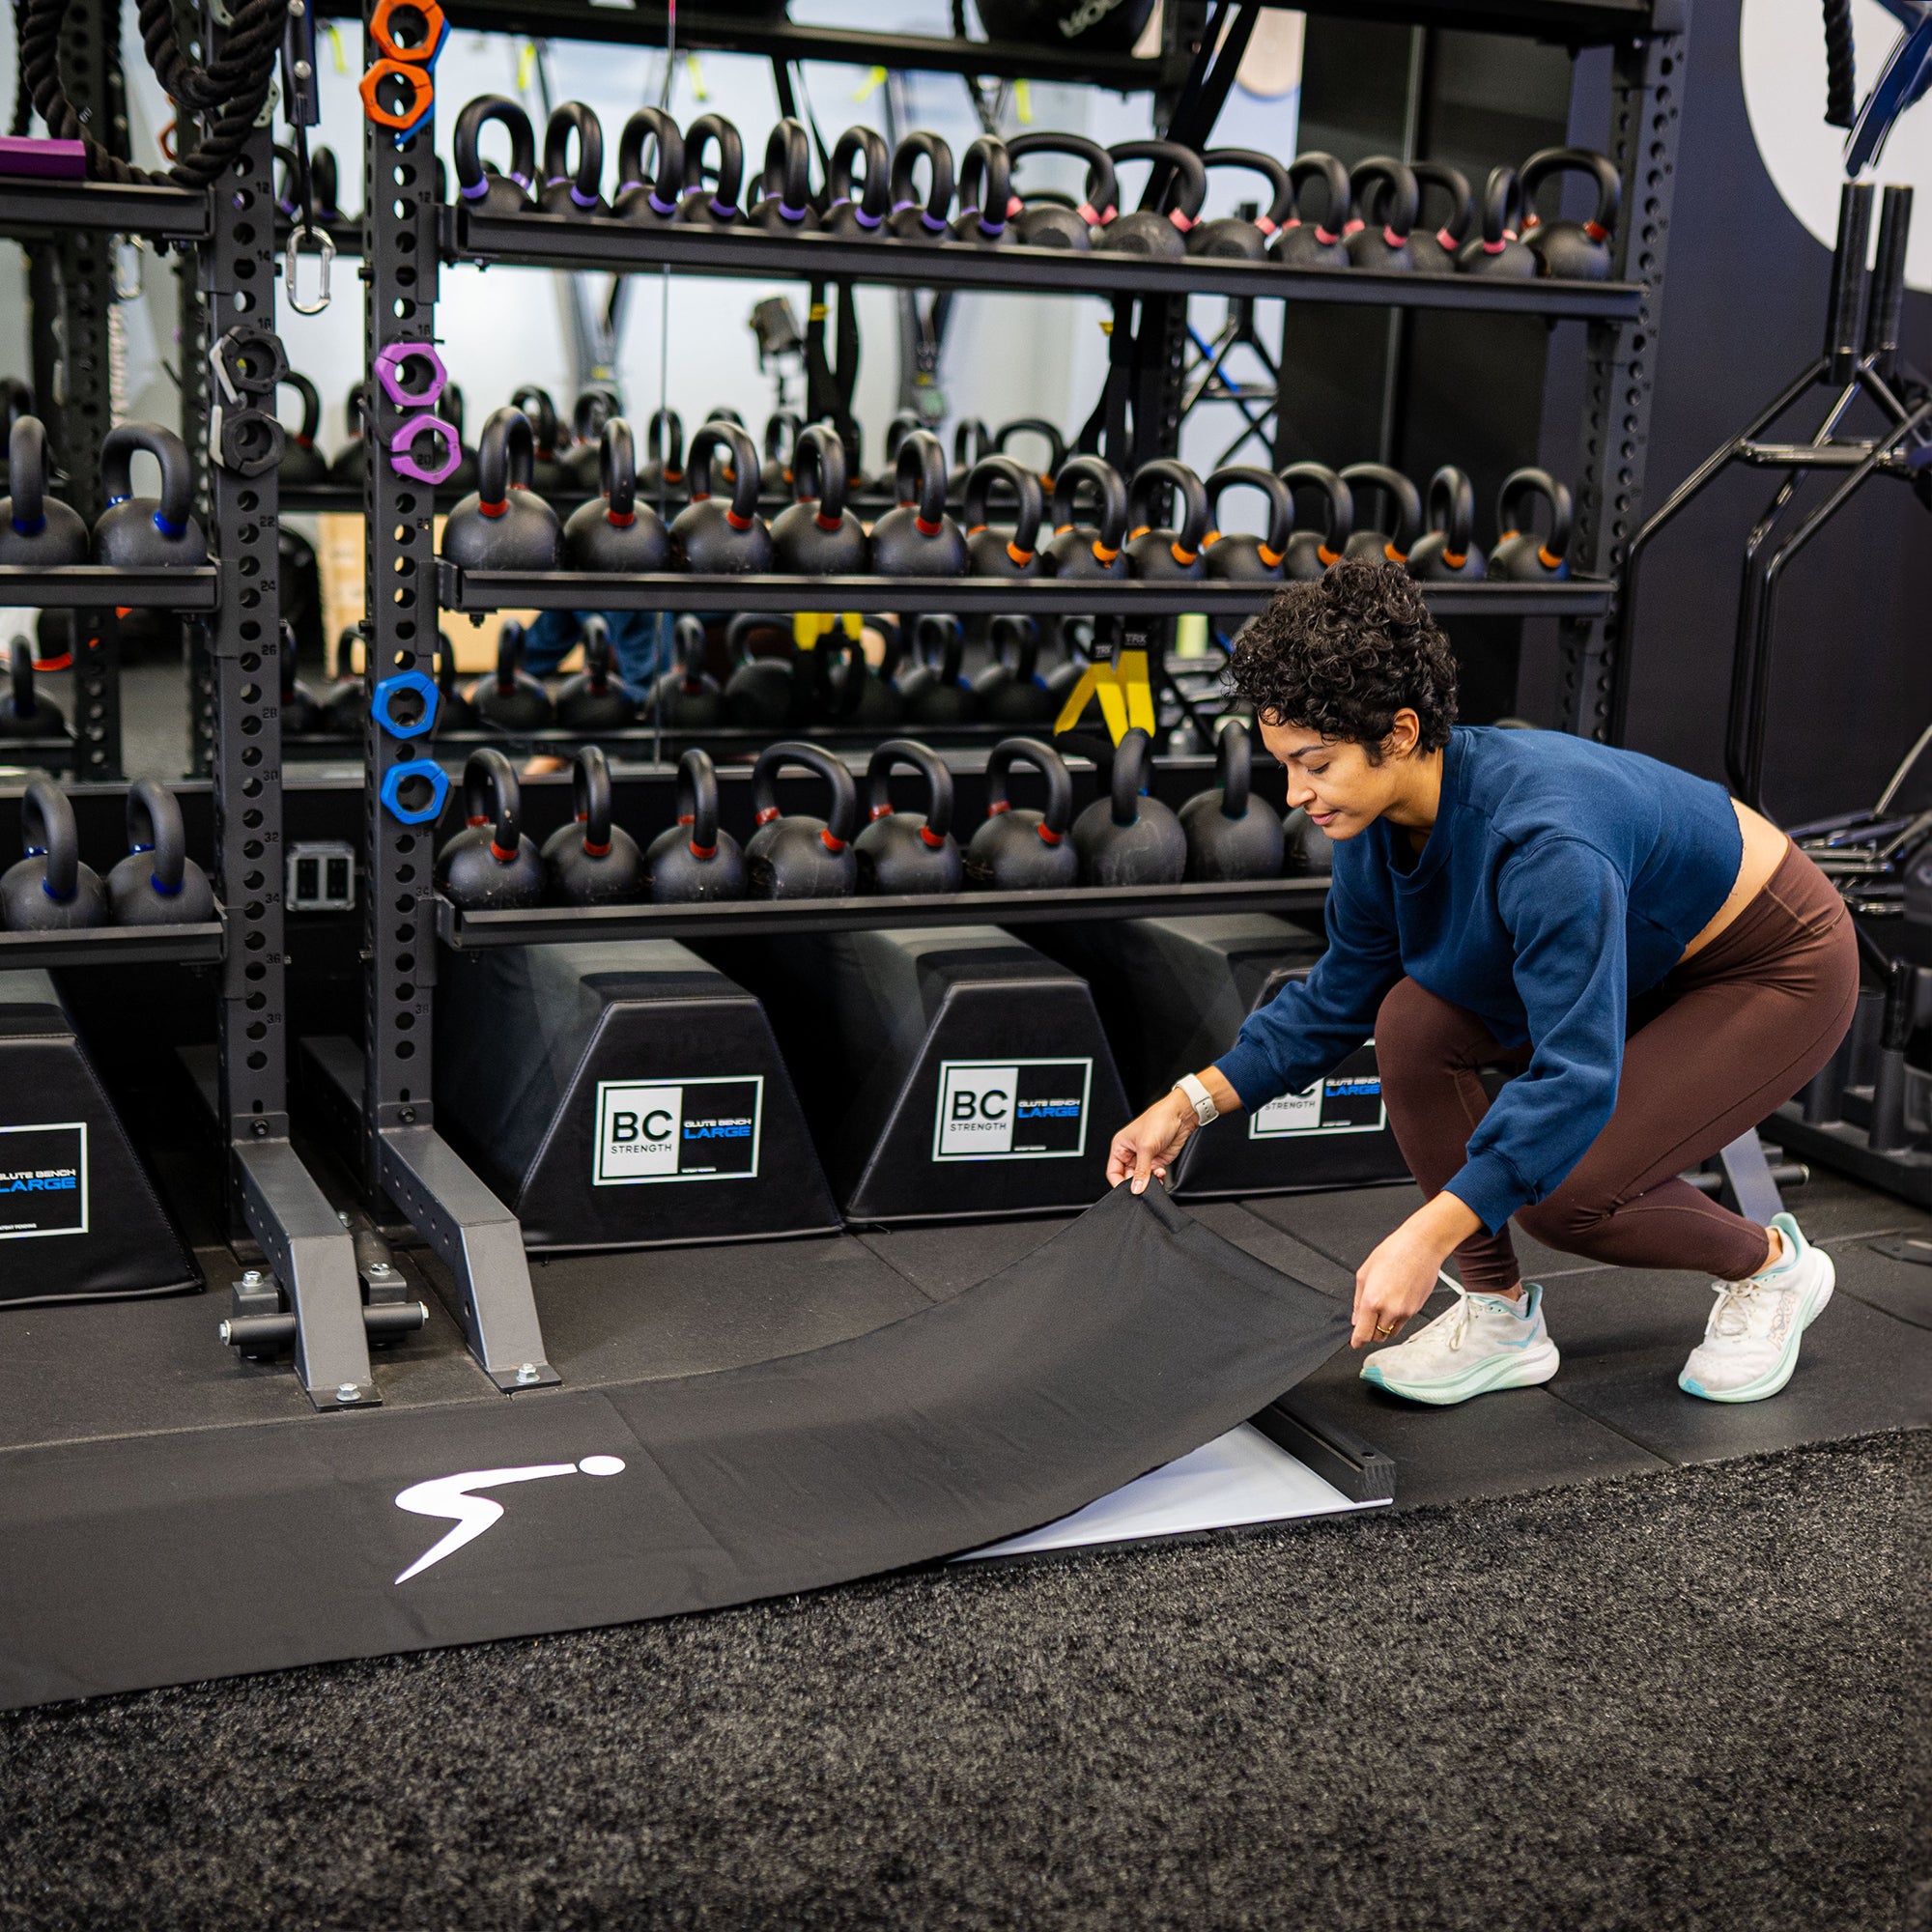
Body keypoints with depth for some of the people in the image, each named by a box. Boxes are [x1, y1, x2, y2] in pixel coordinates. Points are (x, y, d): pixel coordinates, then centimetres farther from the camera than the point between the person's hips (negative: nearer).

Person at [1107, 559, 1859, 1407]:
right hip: (1642, 961, 8)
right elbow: (1337, 999, 2)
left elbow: (1577, 1073, -41)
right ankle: (1501, 1314, -1)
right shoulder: (1380, 826, -14)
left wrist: (1428, 1235, -46)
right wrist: (1191, 1103, -6)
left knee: (1561, 1192, -20)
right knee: (1415, 1023, -14)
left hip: (1780, 968, -8)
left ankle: (1770, 1263, 11)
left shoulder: (1544, 841, -39)